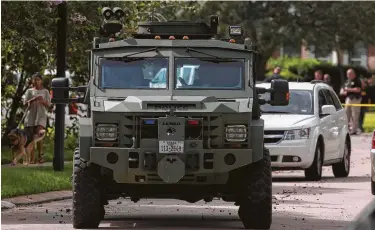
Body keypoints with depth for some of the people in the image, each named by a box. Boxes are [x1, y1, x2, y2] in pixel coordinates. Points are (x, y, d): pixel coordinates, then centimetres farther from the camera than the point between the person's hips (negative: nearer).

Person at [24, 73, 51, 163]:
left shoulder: (45, 91, 13)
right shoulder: (29, 91, 14)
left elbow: (49, 105, 10)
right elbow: (25, 102, 4)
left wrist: (43, 101, -12)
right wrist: (34, 99, -14)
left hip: (41, 116, -1)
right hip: (30, 115, 1)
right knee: (31, 138, -4)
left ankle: (40, 155, -6)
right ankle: (32, 159, -2)